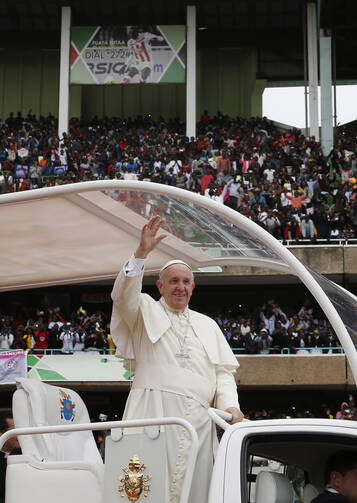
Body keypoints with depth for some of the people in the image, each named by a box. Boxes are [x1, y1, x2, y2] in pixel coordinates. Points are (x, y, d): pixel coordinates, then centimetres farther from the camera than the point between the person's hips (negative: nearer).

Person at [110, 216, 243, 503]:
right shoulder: (147, 312, 15)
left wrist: (230, 404, 0)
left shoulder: (207, 325, 25)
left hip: (197, 417, 4)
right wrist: (141, 254, -19)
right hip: (154, 411, -3)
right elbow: (123, 296, -6)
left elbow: (223, 371, 18)